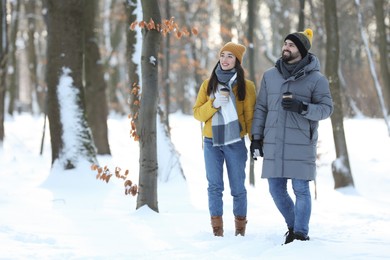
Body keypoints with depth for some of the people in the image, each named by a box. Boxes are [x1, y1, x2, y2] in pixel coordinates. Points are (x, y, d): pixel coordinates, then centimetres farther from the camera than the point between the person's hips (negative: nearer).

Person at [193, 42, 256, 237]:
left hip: (235, 142, -1)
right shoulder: (209, 84, 9)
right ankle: (217, 227, 1)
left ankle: (240, 226, 17)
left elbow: (250, 116, 3)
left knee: (238, 187, 2)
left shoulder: (246, 86, 3)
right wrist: (215, 104, -11)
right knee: (214, 186, -4)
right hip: (211, 142, 2)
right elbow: (197, 113, 6)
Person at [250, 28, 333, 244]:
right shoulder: (270, 76, 11)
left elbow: (326, 108, -3)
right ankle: (293, 225, 29)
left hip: (301, 145, -4)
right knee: (276, 190, 8)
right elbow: (260, 108, 14)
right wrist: (256, 137, 9)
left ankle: (301, 233, 6)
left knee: (301, 189, -4)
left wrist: (302, 107, -19)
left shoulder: (316, 79, 0)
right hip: (273, 145, 4)